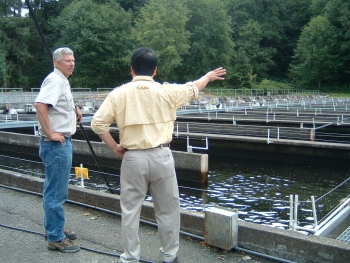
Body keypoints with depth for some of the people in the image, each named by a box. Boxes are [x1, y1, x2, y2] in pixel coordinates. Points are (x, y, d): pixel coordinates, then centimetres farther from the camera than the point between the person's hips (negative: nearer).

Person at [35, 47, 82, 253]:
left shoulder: (62, 81, 17)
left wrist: (74, 110, 13)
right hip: (57, 144, -11)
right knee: (56, 192, -3)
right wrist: (50, 133, -24)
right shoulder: (55, 80, -14)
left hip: (62, 143, 11)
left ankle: (54, 229, 32)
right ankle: (55, 238, 7)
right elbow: (40, 105, -28)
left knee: (55, 190, 19)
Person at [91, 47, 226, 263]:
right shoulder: (165, 91, -2)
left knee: (130, 211, 12)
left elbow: (98, 123, -5)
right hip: (160, 156, 0)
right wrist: (208, 76, 35)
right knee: (168, 210, 15)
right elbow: (193, 88, 15)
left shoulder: (119, 93, -2)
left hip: (133, 158, 0)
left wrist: (114, 147, 6)